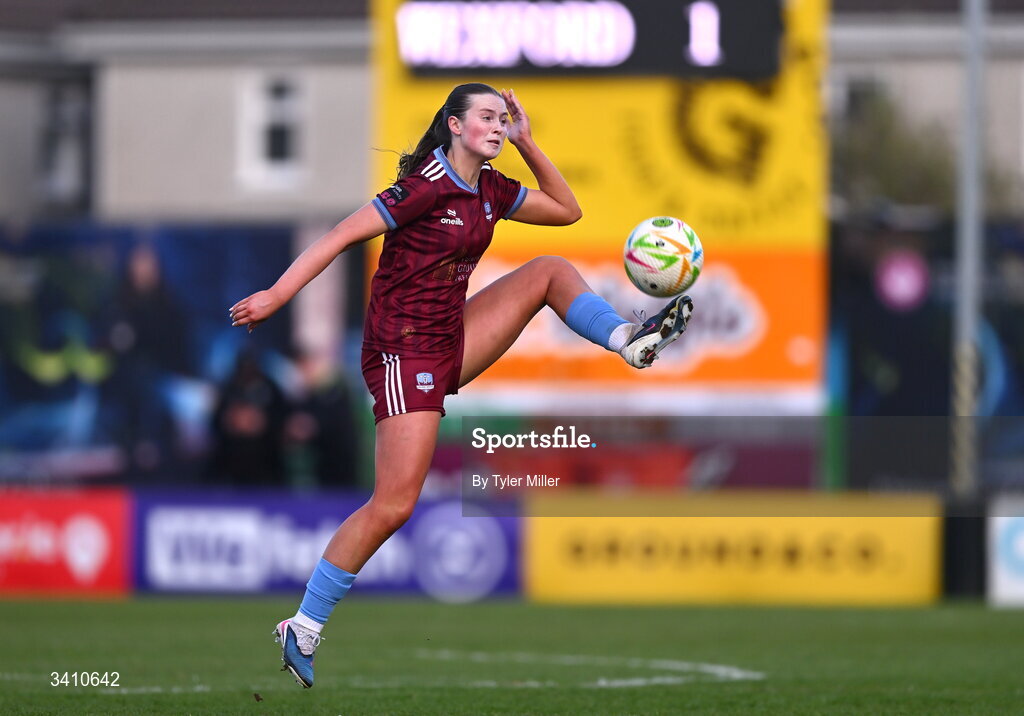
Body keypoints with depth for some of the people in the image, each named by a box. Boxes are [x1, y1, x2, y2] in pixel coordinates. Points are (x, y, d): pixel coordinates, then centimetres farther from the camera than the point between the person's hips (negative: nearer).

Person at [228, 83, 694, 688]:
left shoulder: (490, 189, 10)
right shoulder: (426, 186, -14)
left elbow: (566, 210, 22)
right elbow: (343, 235, -16)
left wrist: (527, 144, 10)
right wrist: (277, 296, -20)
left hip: (451, 343, 8)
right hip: (405, 351, -8)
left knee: (550, 270, 6)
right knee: (394, 505, -13)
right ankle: (303, 633, -7)